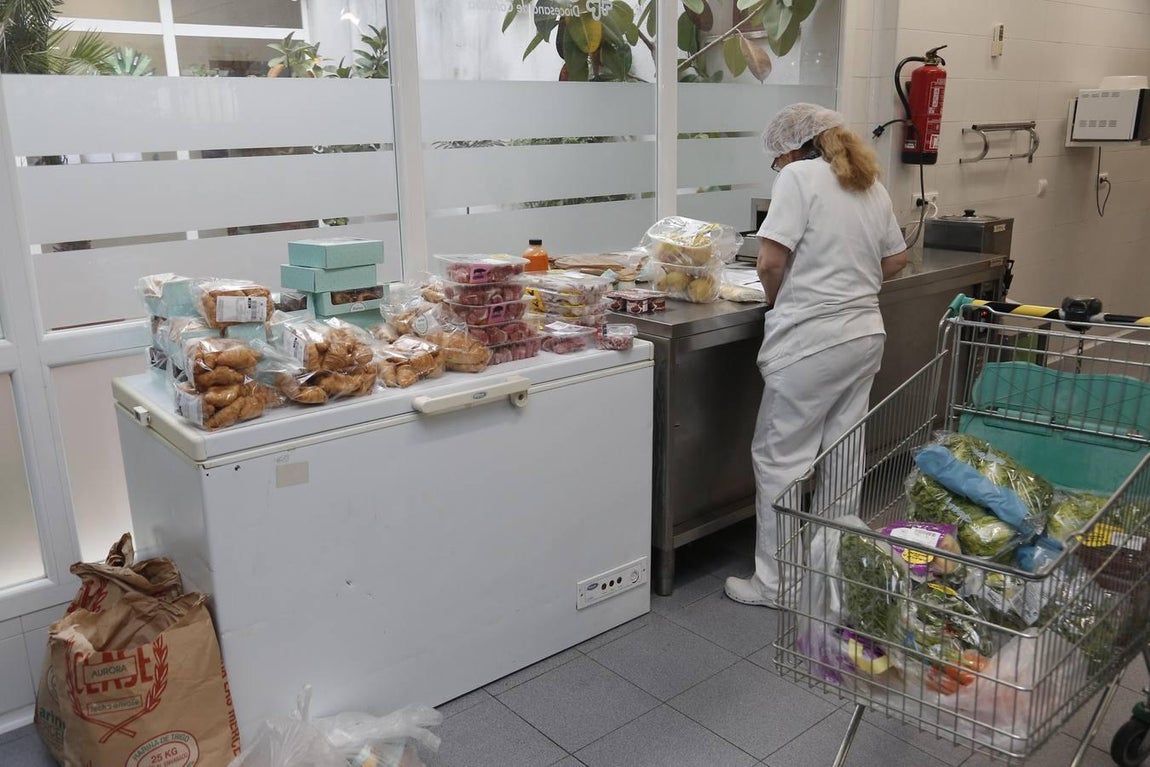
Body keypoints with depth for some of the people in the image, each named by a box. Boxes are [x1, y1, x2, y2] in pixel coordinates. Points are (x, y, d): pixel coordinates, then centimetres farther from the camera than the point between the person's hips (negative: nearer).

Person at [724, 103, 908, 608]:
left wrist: (778, 301, 3)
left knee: (782, 458, 2)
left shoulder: (800, 175, -8)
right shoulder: (871, 184, 14)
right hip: (865, 334, 8)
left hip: (811, 340, -8)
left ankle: (776, 583, 10)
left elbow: (770, 262, -15)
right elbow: (896, 260, 20)